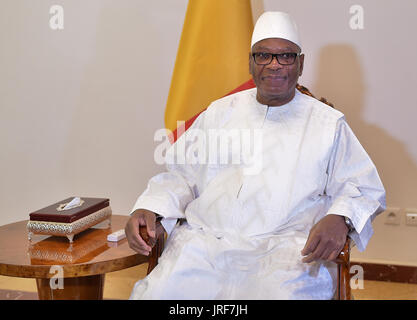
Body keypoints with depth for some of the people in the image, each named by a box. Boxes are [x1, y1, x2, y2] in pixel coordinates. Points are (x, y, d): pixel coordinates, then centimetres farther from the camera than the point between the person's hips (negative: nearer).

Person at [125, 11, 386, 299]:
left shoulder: (329, 123, 14)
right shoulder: (219, 113, 21)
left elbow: (366, 188, 11)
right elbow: (182, 175, 20)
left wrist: (340, 219, -12)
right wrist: (148, 209, 0)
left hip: (285, 248, -1)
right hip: (204, 241, 2)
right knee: (154, 294, -23)